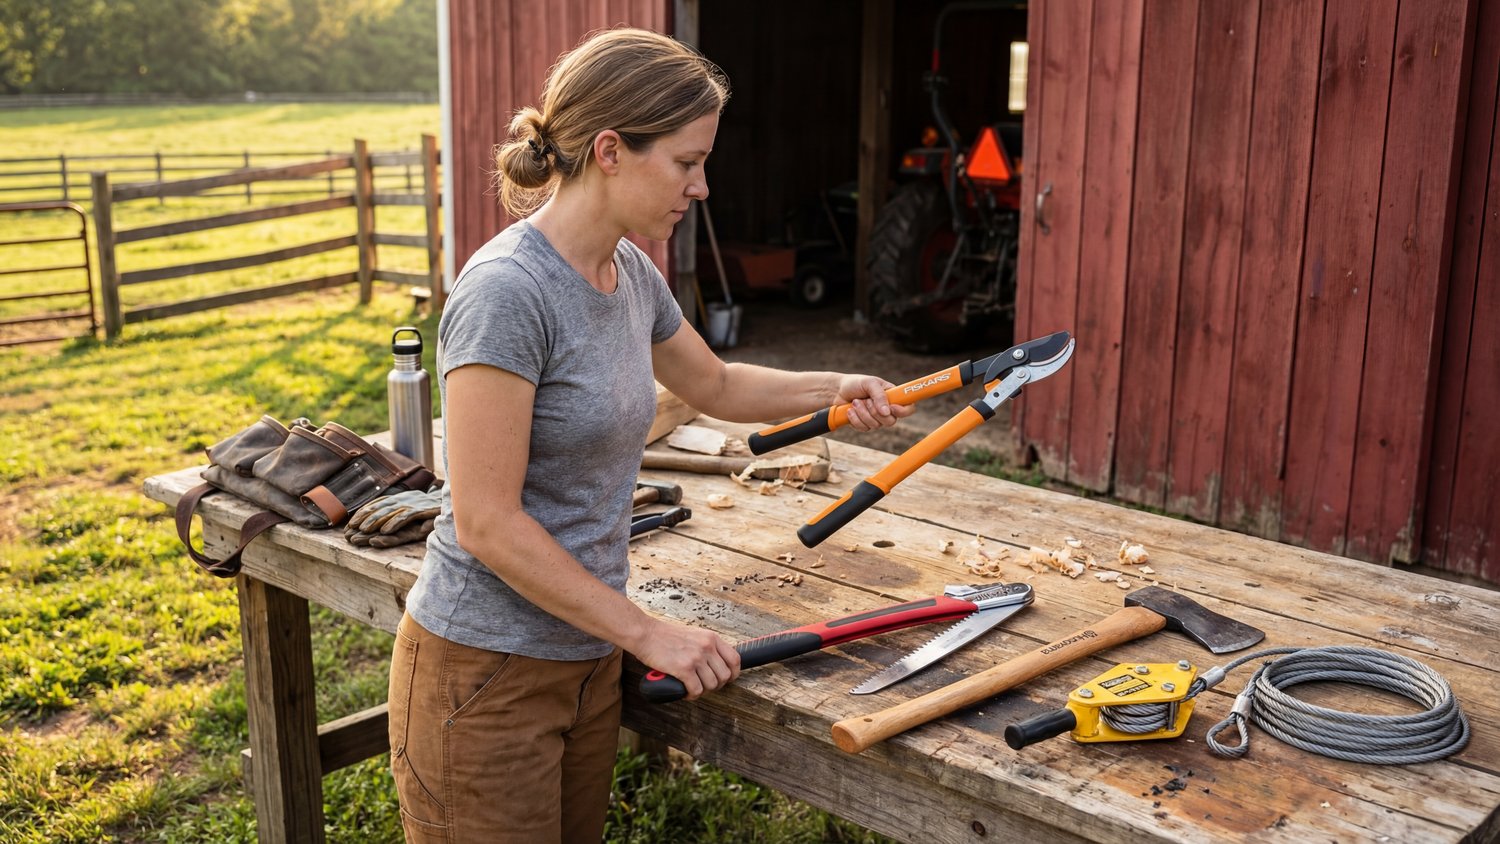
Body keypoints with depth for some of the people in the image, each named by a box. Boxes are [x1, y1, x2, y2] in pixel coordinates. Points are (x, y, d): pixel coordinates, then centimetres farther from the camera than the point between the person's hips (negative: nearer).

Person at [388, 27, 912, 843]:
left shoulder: (629, 273, 4)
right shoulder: (507, 291, -22)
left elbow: (714, 385, 23)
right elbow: (488, 524, -23)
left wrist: (833, 387, 8)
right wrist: (647, 632, -17)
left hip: (585, 660, 8)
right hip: (484, 675, -7)